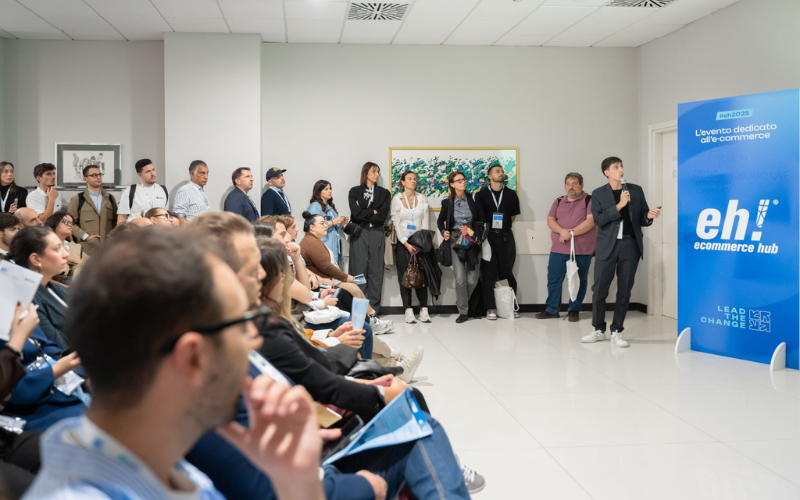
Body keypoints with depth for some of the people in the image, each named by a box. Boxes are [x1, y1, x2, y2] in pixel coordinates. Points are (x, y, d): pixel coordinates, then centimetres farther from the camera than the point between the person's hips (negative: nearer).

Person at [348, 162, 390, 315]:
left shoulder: (384, 193, 12)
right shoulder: (355, 191, 6)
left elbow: (383, 215, -3)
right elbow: (356, 213, -8)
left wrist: (364, 214, -4)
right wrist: (373, 212, -1)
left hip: (377, 234, 2)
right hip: (359, 234, -2)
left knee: (376, 271, 1)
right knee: (359, 270, -4)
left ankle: (374, 308, 5)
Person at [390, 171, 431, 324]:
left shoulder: (422, 199, 7)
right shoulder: (396, 199, 3)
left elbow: (425, 222, 2)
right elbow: (396, 223, -2)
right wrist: (406, 244, -11)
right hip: (403, 241, -1)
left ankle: (423, 310, 0)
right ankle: (408, 311, 0)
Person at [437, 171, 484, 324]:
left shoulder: (473, 199, 1)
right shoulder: (447, 202, 4)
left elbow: (482, 219, 4)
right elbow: (440, 220, 19)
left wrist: (472, 230, -11)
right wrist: (443, 232, 1)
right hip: (455, 241, -1)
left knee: (472, 279, 0)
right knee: (460, 278, -10)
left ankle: (462, 303, 26)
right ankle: (463, 311, 1)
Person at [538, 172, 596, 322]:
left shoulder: (589, 200, -1)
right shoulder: (559, 201, 13)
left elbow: (591, 221, -13)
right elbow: (550, 220, 4)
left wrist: (572, 233, -18)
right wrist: (562, 231, -16)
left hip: (582, 250, -3)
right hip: (558, 249, 4)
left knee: (579, 281, 4)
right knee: (553, 279, 4)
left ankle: (574, 310, 15)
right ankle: (552, 309, 13)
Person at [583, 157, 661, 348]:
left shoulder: (636, 190, 8)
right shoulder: (598, 194, 3)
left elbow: (642, 220, 9)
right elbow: (598, 220, -10)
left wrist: (649, 216, -13)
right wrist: (619, 206, -17)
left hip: (630, 246, 1)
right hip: (607, 246, -1)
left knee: (624, 290, 4)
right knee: (599, 289, 1)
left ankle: (616, 332, 13)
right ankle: (599, 329, 16)